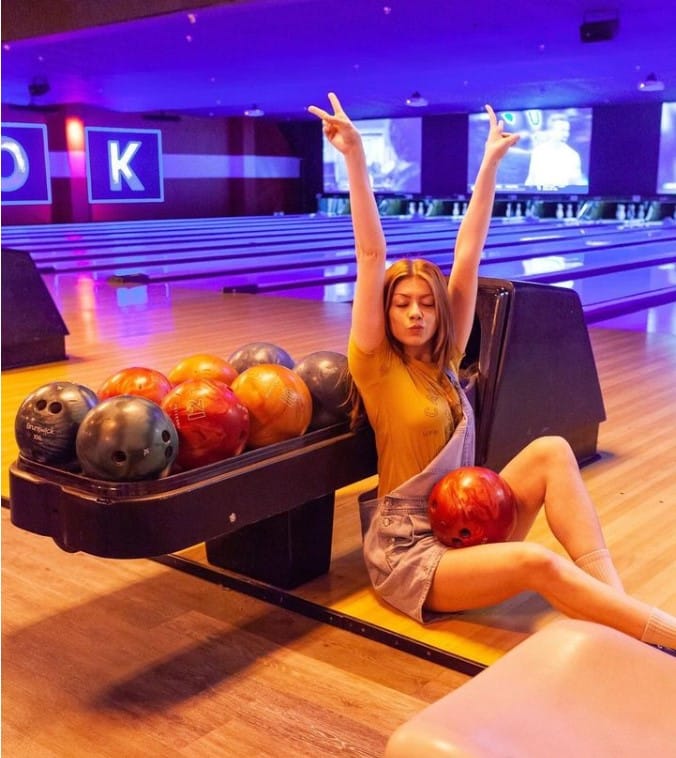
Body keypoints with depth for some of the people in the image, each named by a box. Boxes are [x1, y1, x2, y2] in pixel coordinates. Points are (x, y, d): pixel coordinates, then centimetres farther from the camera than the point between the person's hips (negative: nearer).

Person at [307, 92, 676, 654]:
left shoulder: (443, 358, 6)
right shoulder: (376, 368, -9)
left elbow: (469, 252, 5)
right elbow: (372, 257, -19)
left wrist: (491, 161, 6)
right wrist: (355, 157, -24)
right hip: (407, 552, -6)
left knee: (552, 450, -17)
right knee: (536, 562, -31)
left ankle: (618, 601, -23)